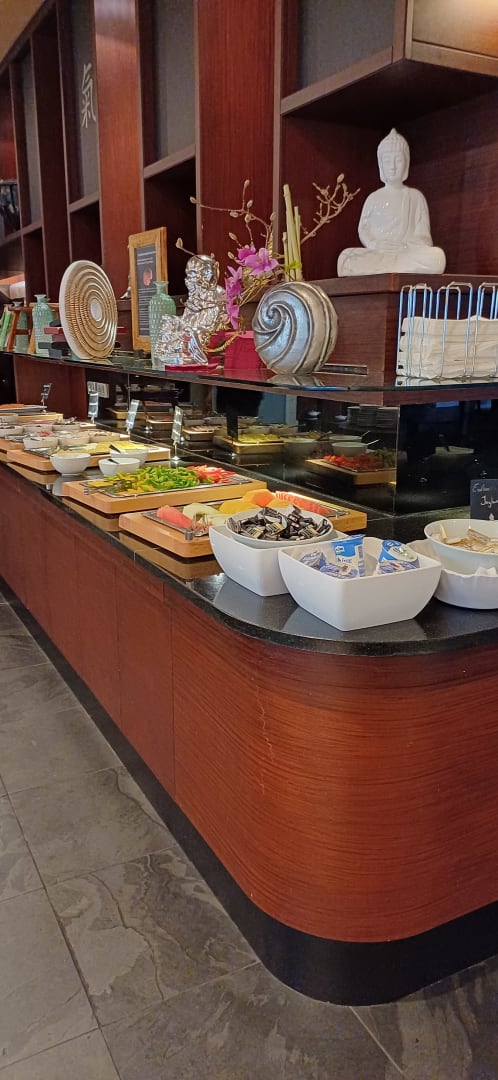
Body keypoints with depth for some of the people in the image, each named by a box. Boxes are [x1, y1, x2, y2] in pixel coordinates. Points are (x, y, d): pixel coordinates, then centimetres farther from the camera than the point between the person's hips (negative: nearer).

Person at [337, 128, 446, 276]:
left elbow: (422, 235, 7)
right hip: (377, 255, 0)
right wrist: (376, 245, -12)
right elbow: (363, 230, 9)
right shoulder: (373, 198, 18)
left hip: (409, 255, 0)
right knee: (346, 257, -32)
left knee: (436, 256, -35)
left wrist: (404, 248, -14)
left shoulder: (415, 197, 15)